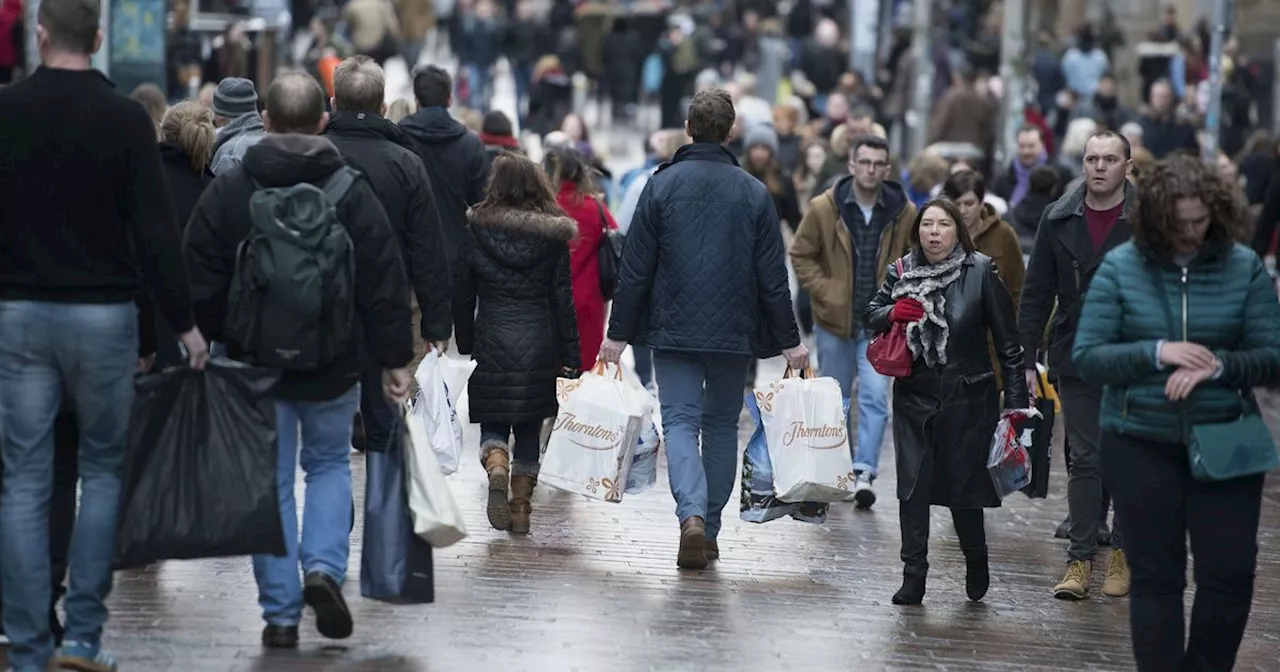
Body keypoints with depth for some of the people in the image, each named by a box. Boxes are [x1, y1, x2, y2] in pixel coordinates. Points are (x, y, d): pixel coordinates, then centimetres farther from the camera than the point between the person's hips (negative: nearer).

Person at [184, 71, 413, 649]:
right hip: (332, 364, 0)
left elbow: (200, 282, -1)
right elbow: (385, 284, -4)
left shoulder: (227, 191, -4)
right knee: (329, 464, 20)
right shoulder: (351, 192, -5)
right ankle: (324, 568, -3)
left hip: (255, 362, 0)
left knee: (270, 481, 7)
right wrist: (394, 358, 3)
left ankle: (280, 612, 6)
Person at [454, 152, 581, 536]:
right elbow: (564, 299, 0)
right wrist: (570, 356, 4)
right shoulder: (552, 236, -1)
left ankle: (496, 468, -22)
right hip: (538, 345, 1)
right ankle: (521, 508, 9)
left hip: (491, 345, -1)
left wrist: (465, 347, 13)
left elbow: (461, 296, 2)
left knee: (493, 423, 9)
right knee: (529, 431, 11)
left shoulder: (475, 232, -2)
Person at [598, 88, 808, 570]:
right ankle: (710, 529, 14)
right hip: (734, 332, 1)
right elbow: (772, 276, 1)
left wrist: (619, 332, 4)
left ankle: (692, 516, -24)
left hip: (674, 330, -1)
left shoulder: (662, 186, -4)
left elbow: (635, 269, -3)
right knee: (722, 425, 13)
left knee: (680, 421, -1)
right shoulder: (754, 193, -1)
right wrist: (789, 340, 7)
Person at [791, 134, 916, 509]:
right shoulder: (824, 209, -6)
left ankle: (865, 471, -16)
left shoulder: (904, 213, -3)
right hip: (834, 322, 1)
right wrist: (824, 292, -9)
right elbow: (801, 256, 2)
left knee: (875, 396, -13)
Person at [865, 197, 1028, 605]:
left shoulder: (980, 273, -5)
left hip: (967, 399, -3)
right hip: (914, 398, 3)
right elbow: (871, 316, 16)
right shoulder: (902, 273, 5)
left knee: (963, 487, 2)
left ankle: (976, 563, 27)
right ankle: (913, 577, 3)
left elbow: (1007, 340, -2)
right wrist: (892, 314, -9)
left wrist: (1016, 399, -5)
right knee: (912, 487, -2)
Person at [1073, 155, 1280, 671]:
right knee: (1156, 576, 6)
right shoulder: (1121, 267, -4)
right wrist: (1156, 353, -21)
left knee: (1231, 574, 0)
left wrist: (1218, 366, -22)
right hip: (1140, 442, -1)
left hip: (1224, 441, 1)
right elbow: (1086, 357, -7)